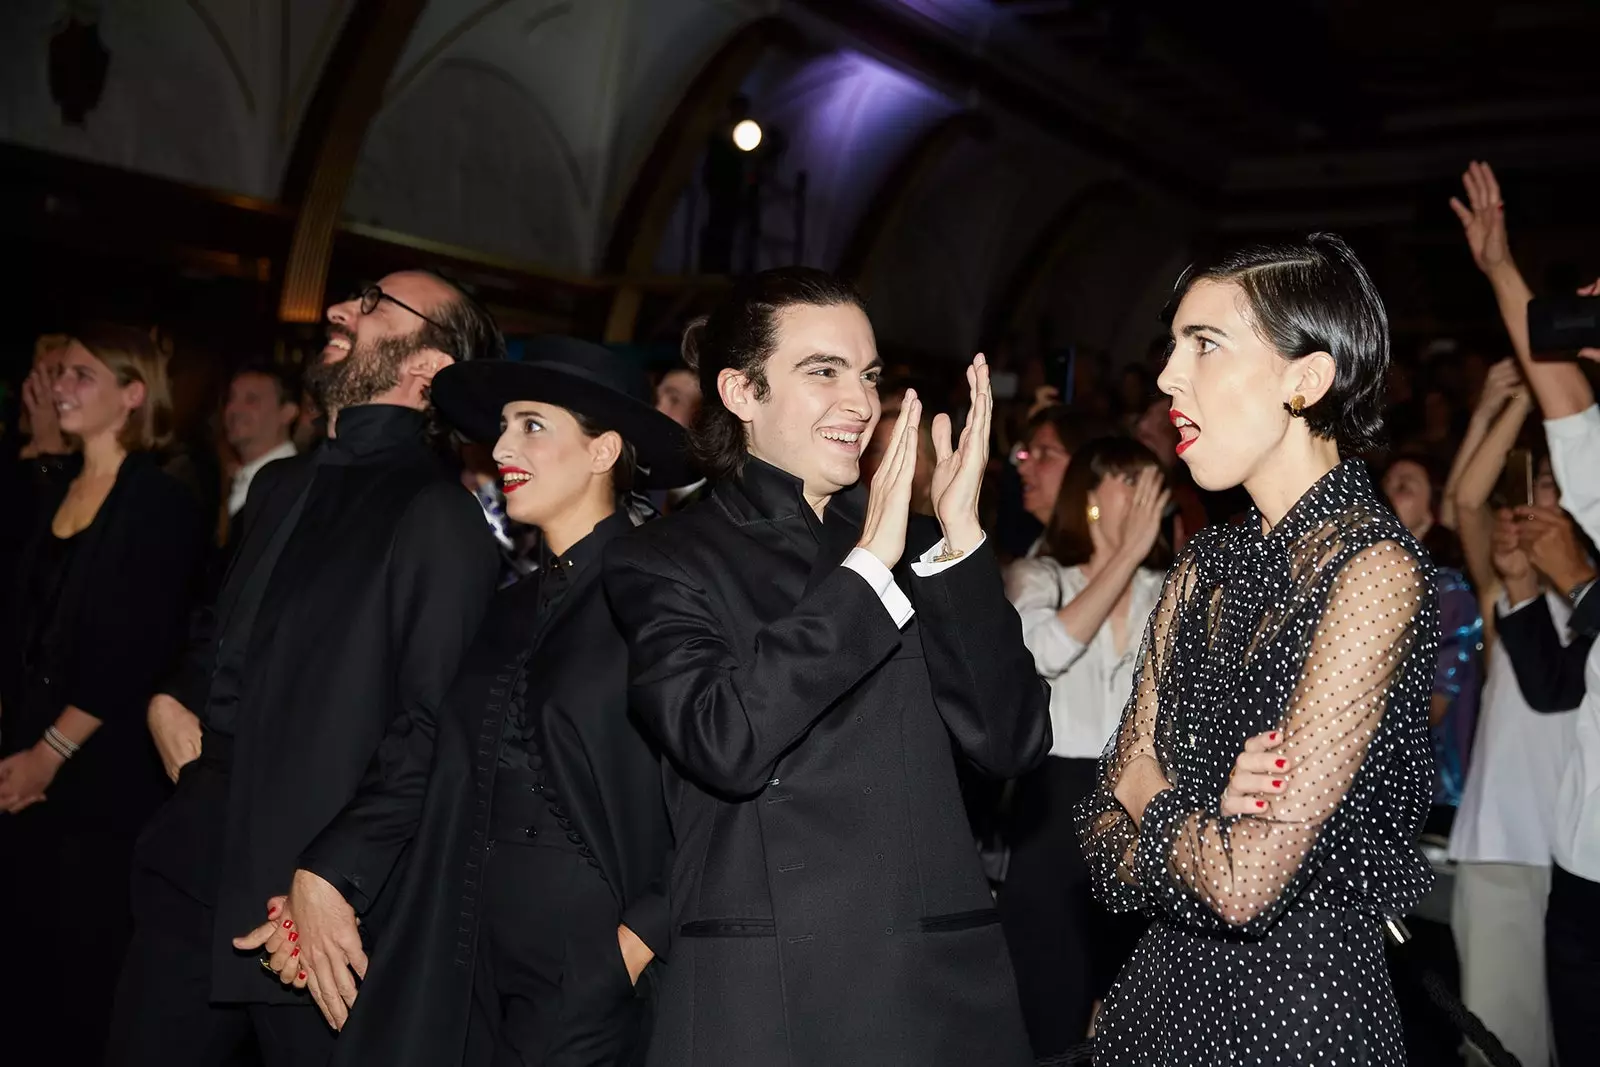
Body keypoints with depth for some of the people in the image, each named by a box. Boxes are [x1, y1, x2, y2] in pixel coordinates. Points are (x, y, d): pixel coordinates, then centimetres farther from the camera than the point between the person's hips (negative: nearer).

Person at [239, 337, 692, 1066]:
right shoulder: (515, 609, 13)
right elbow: (429, 752, 4)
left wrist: (645, 936, -16)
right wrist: (323, 876, -7)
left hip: (595, 983, -6)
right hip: (480, 972, 6)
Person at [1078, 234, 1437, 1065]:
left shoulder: (1371, 568, -18)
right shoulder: (1202, 566, 3)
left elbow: (1244, 883, -23)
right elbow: (1106, 834, 1)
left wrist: (1148, 797, -6)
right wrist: (1205, 823, -18)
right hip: (1168, 989, 6)